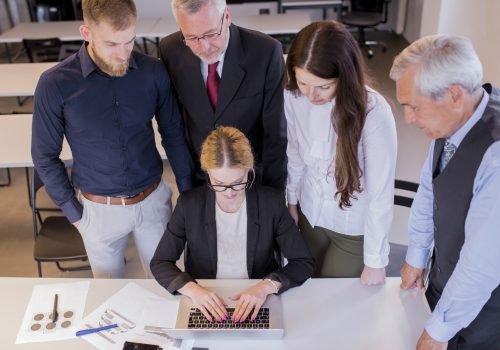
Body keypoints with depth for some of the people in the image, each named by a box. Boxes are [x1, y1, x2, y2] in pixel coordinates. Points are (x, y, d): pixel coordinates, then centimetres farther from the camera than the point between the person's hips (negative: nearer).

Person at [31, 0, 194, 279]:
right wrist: (74, 213, -3)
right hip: (99, 209, -1)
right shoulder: (56, 84, -16)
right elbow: (45, 156, -5)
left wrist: (188, 192, 3)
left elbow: (174, 134, 1)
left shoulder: (154, 72, -12)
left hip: (153, 200, 1)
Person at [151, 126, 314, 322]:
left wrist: (266, 286, -23)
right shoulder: (189, 204, -7)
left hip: (255, 307, -1)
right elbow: (160, 263, -3)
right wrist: (192, 290, -21)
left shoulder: (271, 202, -8)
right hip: (205, 306, 1)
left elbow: (304, 262, -6)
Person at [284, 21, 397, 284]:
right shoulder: (293, 98, -17)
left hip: (354, 228, -4)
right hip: (310, 214, 4)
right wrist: (292, 200, 12)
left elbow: (381, 192, -23)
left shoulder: (374, 112, -30)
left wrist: (376, 261, -16)